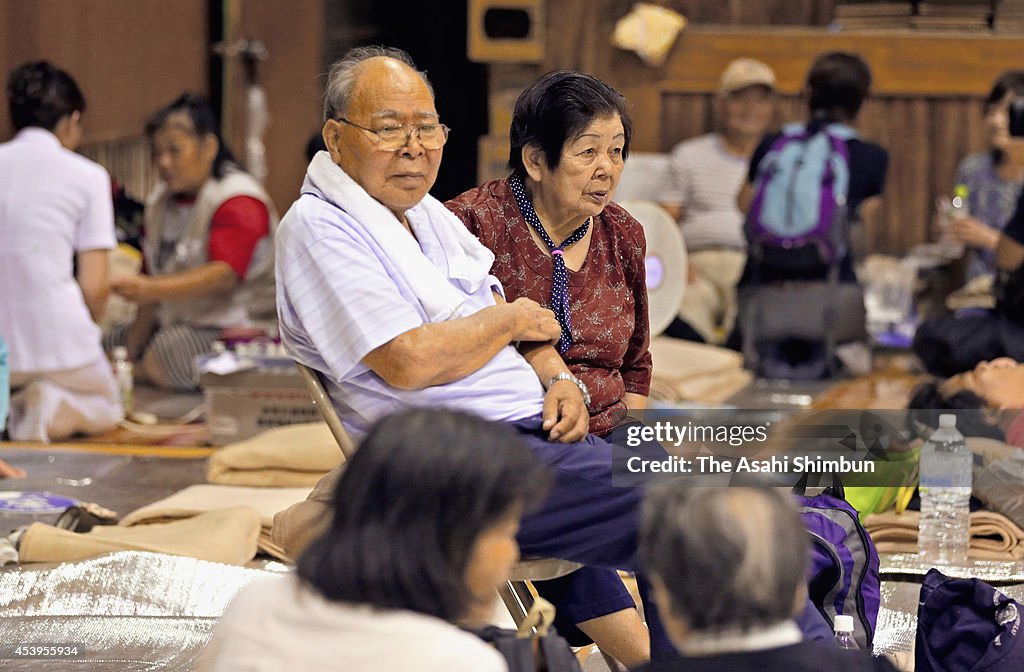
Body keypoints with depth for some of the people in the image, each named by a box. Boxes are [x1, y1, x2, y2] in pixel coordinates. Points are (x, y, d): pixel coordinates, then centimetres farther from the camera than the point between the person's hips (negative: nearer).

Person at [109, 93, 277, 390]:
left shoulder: (239, 201, -14)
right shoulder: (160, 202, 14)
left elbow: (224, 276, -28)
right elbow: (152, 281, 14)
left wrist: (147, 290, -39)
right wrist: (134, 344, 2)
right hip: (176, 325, 9)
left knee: (165, 356, -32)